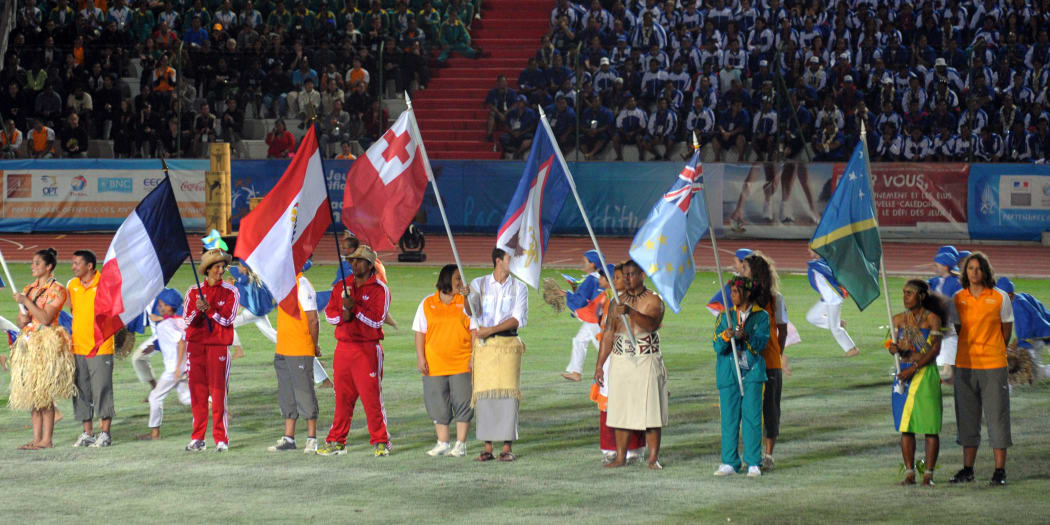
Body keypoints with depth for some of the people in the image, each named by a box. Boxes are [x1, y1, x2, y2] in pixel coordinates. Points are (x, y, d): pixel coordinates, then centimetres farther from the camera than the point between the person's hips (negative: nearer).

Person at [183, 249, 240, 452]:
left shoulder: (230, 292, 4)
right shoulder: (193, 291, 10)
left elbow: (227, 318, -7)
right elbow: (187, 320, 3)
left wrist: (209, 309, -20)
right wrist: (197, 310, -17)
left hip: (219, 346, -3)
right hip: (196, 344, 3)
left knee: (218, 391, -6)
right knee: (197, 391, 2)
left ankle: (221, 439, -3)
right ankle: (198, 438, 7)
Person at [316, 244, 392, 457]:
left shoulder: (379, 289, -2)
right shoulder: (341, 286, 14)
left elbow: (377, 319, -11)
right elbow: (328, 312, 10)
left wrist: (354, 307, -19)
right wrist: (342, 315, -10)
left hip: (367, 349, -5)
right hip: (343, 348, 5)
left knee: (371, 396, -6)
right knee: (342, 397, 8)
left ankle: (380, 442, 1)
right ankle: (336, 441, 14)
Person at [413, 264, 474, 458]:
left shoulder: (465, 302, 3)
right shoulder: (427, 303, 5)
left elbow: (475, 329, 1)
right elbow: (420, 332, 5)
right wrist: (420, 357, 0)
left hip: (462, 363, -1)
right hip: (435, 364, 1)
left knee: (462, 402, -1)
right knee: (438, 404, 5)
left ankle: (460, 444, 6)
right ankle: (442, 443, 14)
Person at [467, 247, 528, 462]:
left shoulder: (519, 287, 7)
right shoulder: (479, 284, 10)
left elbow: (519, 319, -3)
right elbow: (471, 309, -1)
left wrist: (491, 330, -12)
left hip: (508, 344, -1)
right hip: (484, 345, 1)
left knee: (508, 393, -7)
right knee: (484, 393, -3)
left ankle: (507, 447, -3)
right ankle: (487, 447, 1)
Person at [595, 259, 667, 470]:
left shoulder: (653, 300, -1)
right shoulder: (617, 301, 13)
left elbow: (652, 324, -21)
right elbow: (608, 334, 14)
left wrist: (631, 311, -35)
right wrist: (599, 364, 10)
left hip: (646, 361, -4)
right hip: (620, 361, 4)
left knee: (650, 409, -5)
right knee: (619, 410, 3)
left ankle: (653, 458, 0)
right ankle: (620, 457, 10)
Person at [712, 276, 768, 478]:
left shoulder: (761, 316, 5)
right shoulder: (725, 316, 11)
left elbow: (761, 342, -9)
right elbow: (717, 346, 1)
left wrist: (747, 337, -29)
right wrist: (725, 337, -21)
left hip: (752, 372, -2)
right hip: (728, 373, 2)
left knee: (752, 416, -5)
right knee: (729, 418, 0)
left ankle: (754, 463, 0)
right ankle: (729, 463, 5)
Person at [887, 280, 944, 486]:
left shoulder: (932, 318, -3)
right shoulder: (899, 319, 11)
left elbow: (935, 349, -8)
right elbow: (894, 345, 11)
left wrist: (914, 368, -16)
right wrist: (894, 348, -13)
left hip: (926, 373, -4)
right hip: (904, 373, 4)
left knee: (930, 426, -4)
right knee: (905, 426, 3)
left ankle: (929, 474, 0)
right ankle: (909, 473, 8)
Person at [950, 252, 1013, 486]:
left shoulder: (1000, 298, -2)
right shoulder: (958, 298, 5)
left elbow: (1006, 329, 6)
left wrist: (992, 352, 8)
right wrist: (972, 352, 10)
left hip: (994, 365, -3)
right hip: (965, 365, 3)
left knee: (997, 416, -2)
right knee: (967, 418, 7)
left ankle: (1000, 471, 2)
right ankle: (967, 469, 15)